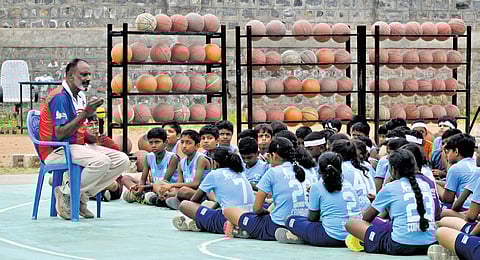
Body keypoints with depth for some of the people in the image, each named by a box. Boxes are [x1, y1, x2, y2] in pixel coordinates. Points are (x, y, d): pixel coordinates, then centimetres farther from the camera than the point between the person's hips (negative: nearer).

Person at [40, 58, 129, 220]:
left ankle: (82, 195, -3)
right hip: (56, 152, -9)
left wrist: (95, 139, 0)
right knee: (101, 161, -33)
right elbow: (60, 134, -23)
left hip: (78, 146, 9)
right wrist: (84, 114, -27)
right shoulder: (60, 97, -14)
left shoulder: (80, 97, 16)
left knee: (122, 160, -5)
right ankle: (66, 193, -13)